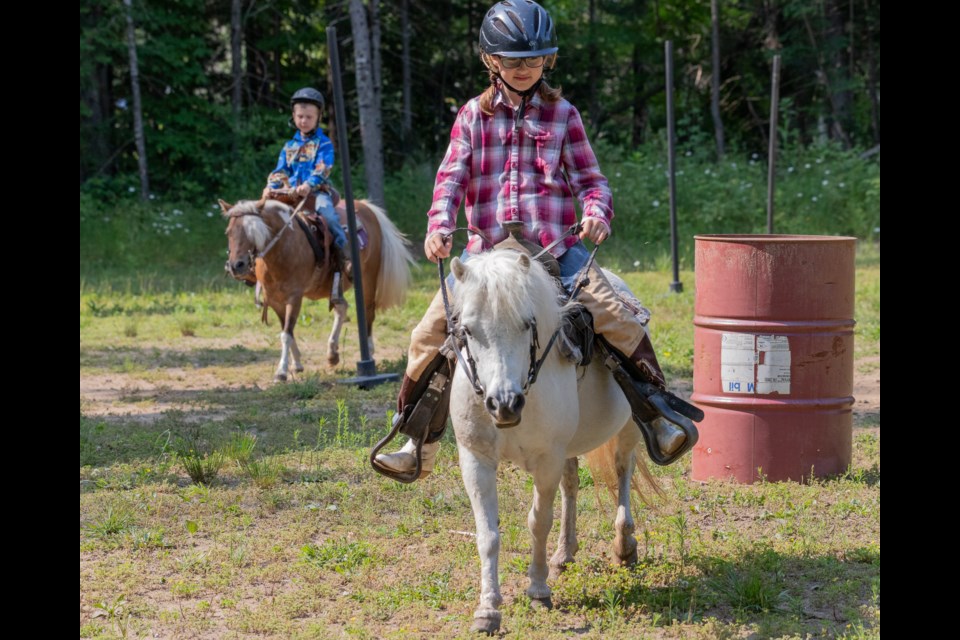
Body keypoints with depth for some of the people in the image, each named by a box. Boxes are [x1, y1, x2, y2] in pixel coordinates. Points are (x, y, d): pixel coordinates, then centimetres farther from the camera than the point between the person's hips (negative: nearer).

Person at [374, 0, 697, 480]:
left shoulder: (561, 115, 8)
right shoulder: (474, 116, 9)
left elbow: (588, 177, 7)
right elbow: (452, 176, 1)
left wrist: (597, 213, -15)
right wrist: (439, 226, -16)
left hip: (556, 248, -1)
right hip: (488, 251, 1)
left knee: (616, 315, -20)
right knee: (432, 331, -9)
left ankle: (660, 415, -2)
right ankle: (418, 443, 6)